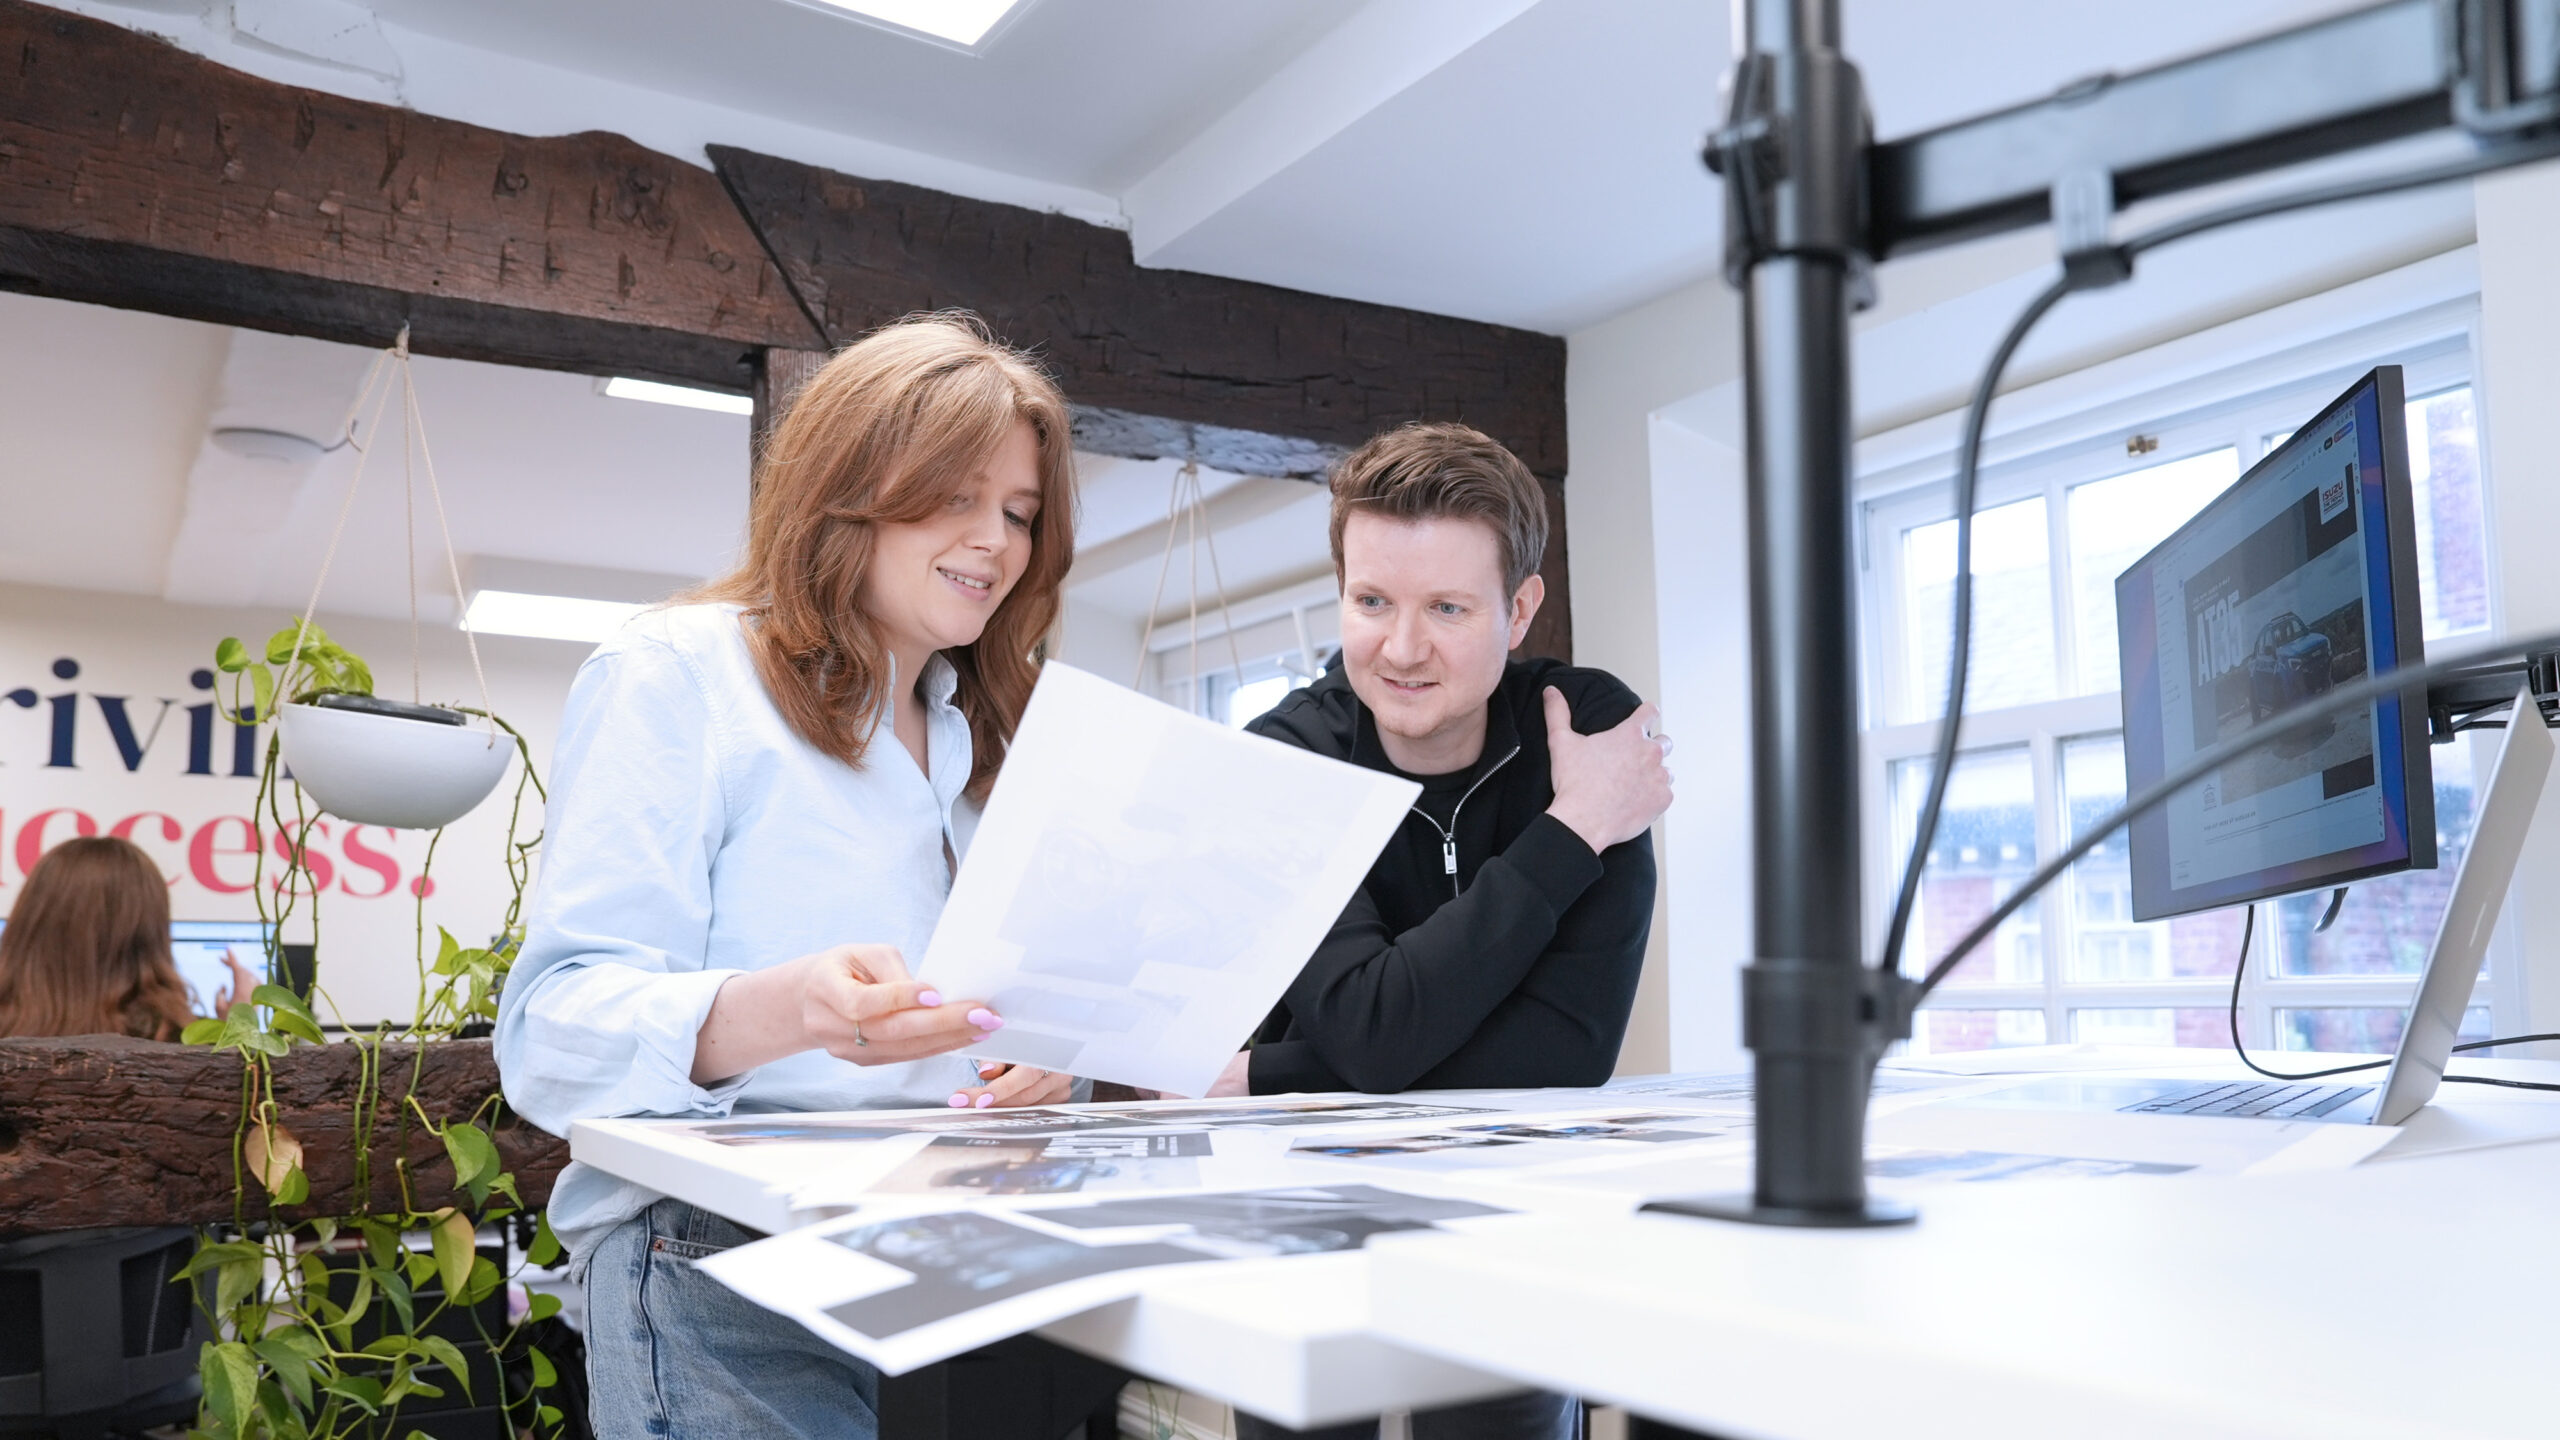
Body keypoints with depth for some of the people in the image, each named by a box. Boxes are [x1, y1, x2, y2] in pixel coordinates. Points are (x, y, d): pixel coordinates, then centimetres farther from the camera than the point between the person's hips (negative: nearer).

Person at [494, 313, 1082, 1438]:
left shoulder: (984, 739, 21)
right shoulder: (675, 677, -1)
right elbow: (557, 1027, -12)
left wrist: (1045, 1055, -1)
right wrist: (775, 1013, -31)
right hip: (722, 1276, -6)